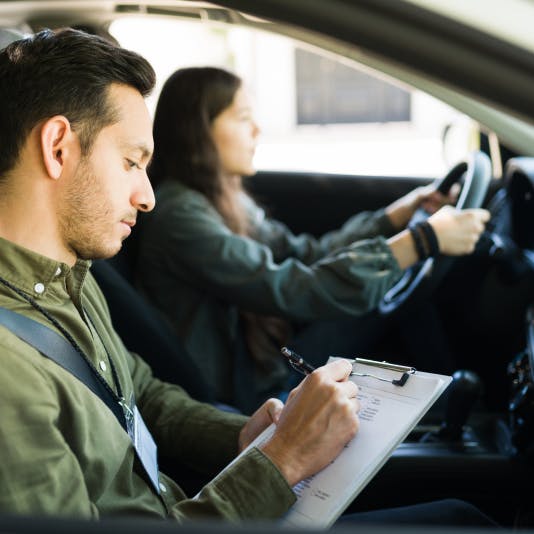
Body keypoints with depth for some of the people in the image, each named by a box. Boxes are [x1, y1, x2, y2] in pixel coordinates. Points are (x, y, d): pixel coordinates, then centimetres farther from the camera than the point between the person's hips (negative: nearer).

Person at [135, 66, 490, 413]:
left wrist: (402, 212, 2)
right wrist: (425, 240, -26)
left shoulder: (222, 199, 6)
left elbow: (307, 255, 9)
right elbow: (296, 291, -29)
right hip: (234, 396, -9)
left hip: (259, 359, 9)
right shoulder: (179, 217, -24)